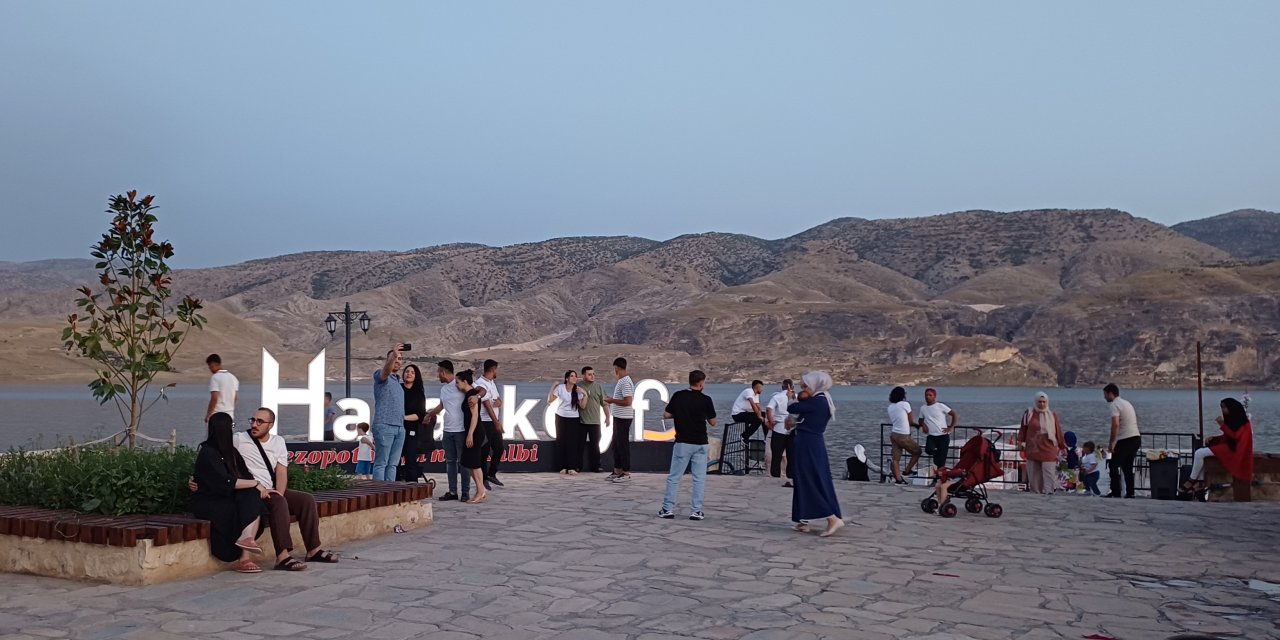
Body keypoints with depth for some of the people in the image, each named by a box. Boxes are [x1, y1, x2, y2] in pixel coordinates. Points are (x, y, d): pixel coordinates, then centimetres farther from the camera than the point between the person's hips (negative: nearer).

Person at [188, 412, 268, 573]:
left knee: (254, 498, -23)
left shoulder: (230, 451, 16)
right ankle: (243, 558, -26)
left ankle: (246, 538, -39)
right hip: (208, 503, -7)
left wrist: (261, 489, -6)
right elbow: (226, 482, -20)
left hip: (226, 499, 7)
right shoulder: (207, 453, -11)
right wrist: (256, 484, -16)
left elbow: (245, 475, 11)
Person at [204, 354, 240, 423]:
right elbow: (237, 399, 12)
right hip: (230, 415, 7)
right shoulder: (233, 377, 11)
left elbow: (214, 398, -18)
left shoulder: (215, 378, -11)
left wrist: (207, 415, -11)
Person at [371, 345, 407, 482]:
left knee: (393, 464, 7)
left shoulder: (398, 380, 23)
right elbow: (386, 371, -26)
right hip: (384, 426, -7)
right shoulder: (380, 376, -1)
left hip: (399, 427, 8)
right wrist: (393, 355, -43)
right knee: (381, 463, -7)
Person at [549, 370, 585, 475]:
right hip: (561, 418, -1)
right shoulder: (560, 387, -6)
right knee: (561, 441, -1)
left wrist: (585, 394, -11)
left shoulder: (577, 390, 2)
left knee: (573, 442, -4)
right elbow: (549, 401, -7)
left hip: (573, 419, 1)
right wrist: (553, 389, -16)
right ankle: (563, 467, 5)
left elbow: (582, 406, -2)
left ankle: (572, 467, 0)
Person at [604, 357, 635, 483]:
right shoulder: (621, 381, 13)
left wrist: (612, 401, -17)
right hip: (618, 417, 10)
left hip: (623, 418, -10)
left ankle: (626, 473, 2)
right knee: (616, 445, 15)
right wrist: (612, 400, 15)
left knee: (623, 445, -4)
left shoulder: (625, 383, -18)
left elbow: (627, 402, -25)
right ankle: (617, 471, 22)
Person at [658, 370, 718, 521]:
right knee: (699, 478, 6)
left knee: (674, 477, 7)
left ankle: (668, 509, 7)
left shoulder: (678, 396, -3)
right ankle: (696, 511, 5)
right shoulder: (706, 400, -5)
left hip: (682, 443, 1)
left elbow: (666, 415, 2)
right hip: (700, 444, 0)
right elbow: (713, 422, 3)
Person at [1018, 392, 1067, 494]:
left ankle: (1048, 492, -10)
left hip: (1048, 449, -1)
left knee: (1049, 472, -8)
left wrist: (1062, 446, 11)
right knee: (1034, 473, 6)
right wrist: (1021, 442, 3)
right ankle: (1035, 491, 14)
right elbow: (1023, 429, 9)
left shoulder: (1052, 415, 6)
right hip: (1033, 449, 1)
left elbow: (1058, 431, 9)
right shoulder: (1029, 413, 5)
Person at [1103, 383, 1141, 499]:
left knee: (1114, 466, -1)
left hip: (1125, 440, -9)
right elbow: (1135, 419, 29)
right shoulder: (1126, 403, 19)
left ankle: (1115, 492, -3)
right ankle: (1129, 493, 11)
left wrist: (1112, 442, -19)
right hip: (1136, 437, 9)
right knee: (1128, 467, 13)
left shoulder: (1115, 405, -10)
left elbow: (1115, 424, -22)